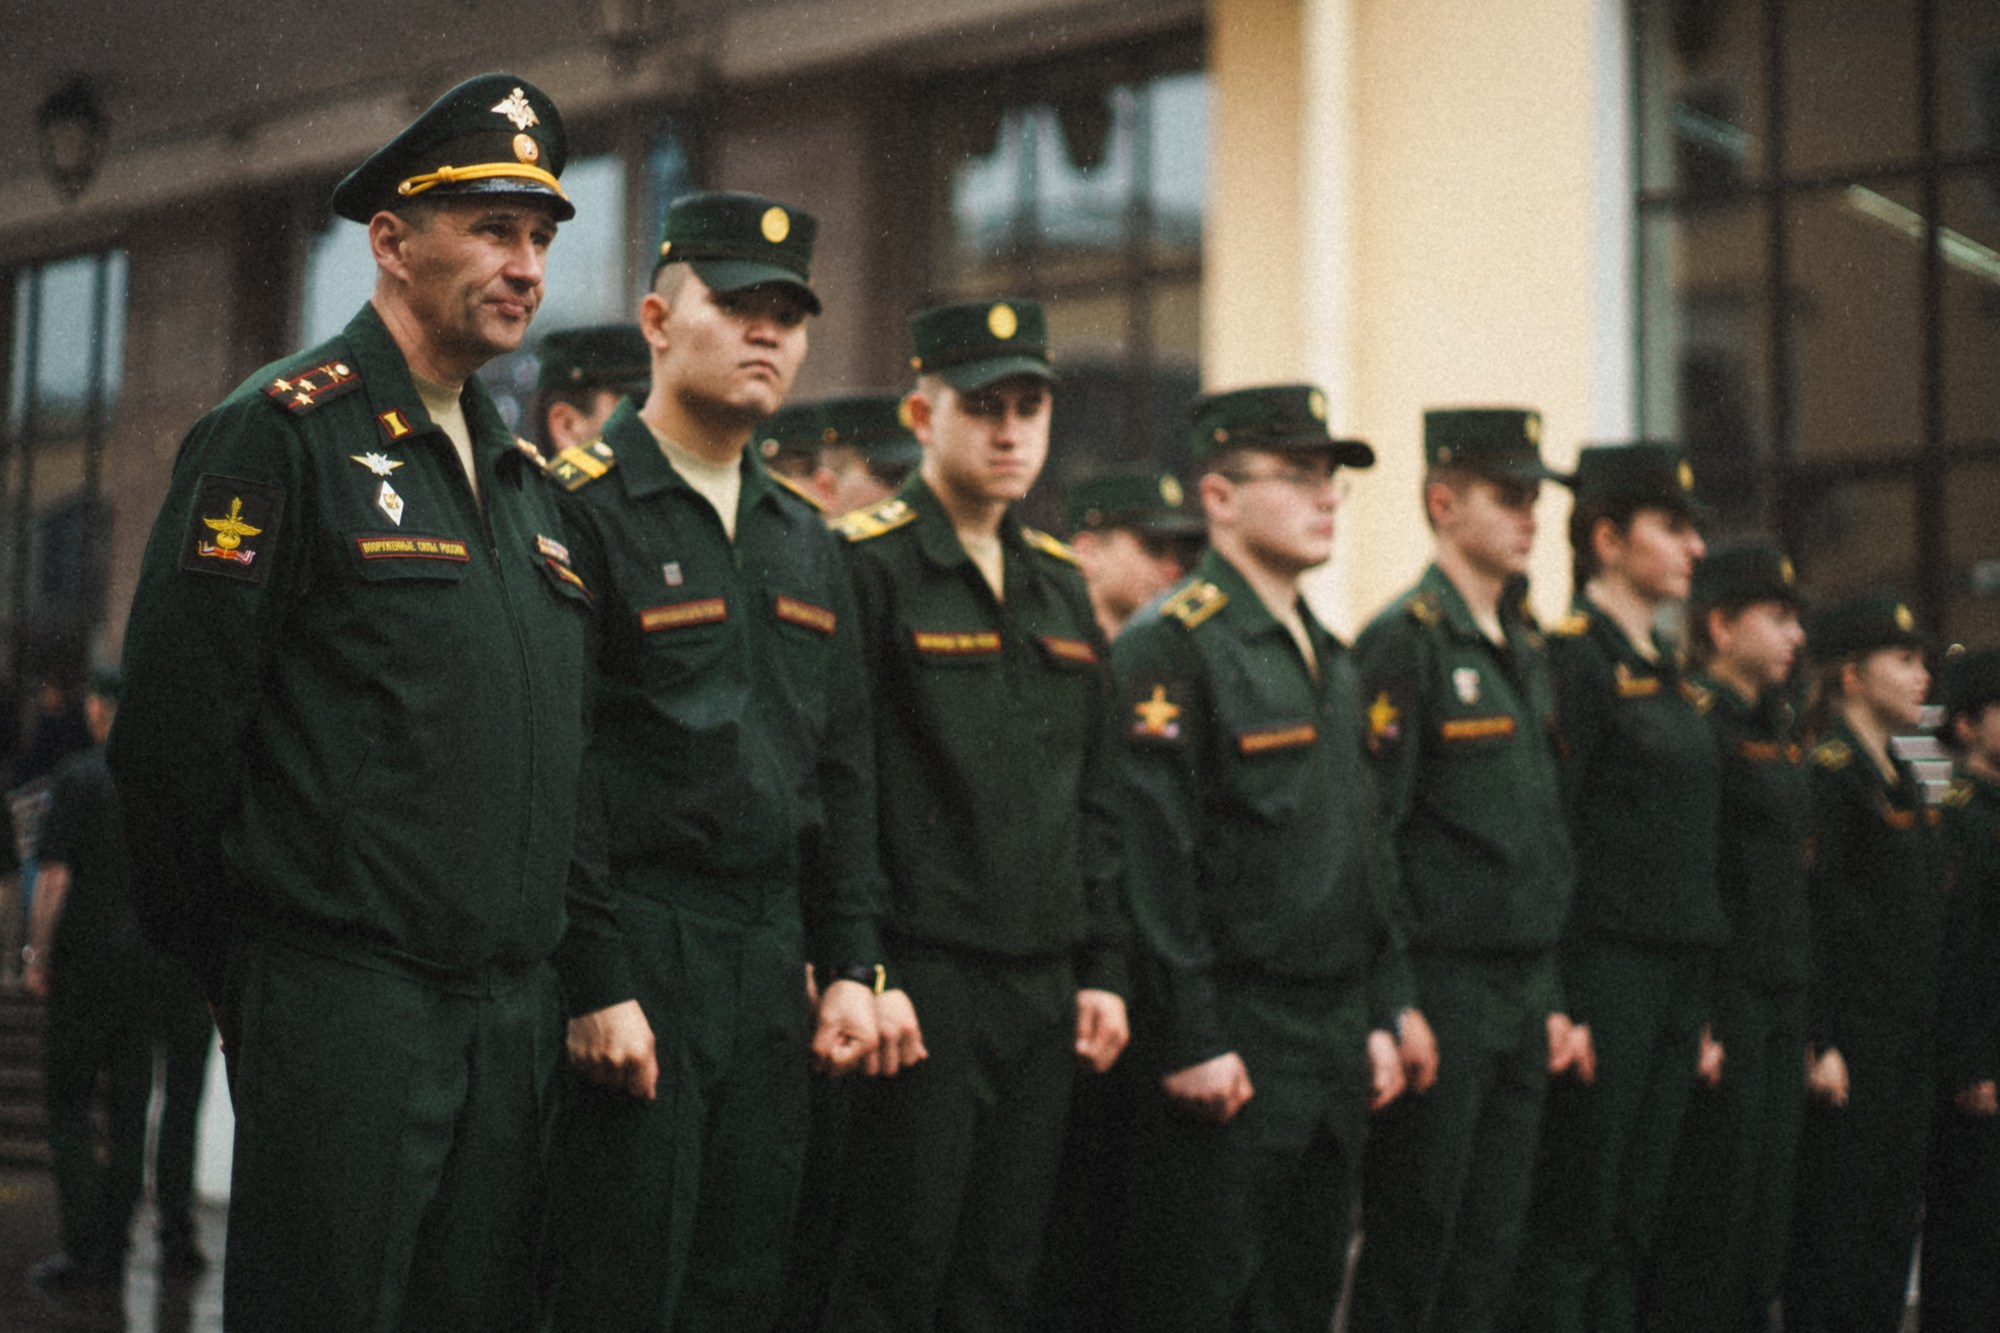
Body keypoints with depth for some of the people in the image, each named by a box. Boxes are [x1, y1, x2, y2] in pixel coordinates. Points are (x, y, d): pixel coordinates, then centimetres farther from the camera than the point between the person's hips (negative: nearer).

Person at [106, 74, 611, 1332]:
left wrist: (578, 964, 13)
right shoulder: (282, 434, -7)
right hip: (342, 1004, -7)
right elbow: (171, 723, -10)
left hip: (517, 1010, 7)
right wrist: (233, 968, -3)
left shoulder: (526, 476, 17)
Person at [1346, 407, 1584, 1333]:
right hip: (1441, 989, -8)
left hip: (1523, 995, 8)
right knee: (1409, 1245, 0)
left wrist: (1552, 997, 15)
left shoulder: (1528, 648, 15)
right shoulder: (1405, 638, -10)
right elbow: (1368, 830, -15)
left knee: (1490, 1253, 11)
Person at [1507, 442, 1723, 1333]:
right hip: (1603, 969, -9)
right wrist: (1556, 1003, -20)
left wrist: (1698, 1010, 18)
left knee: (1633, 1224, 11)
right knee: (1571, 1229, -3)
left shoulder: (1662, 671, 17)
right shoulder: (1573, 657, -10)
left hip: (1673, 982, 9)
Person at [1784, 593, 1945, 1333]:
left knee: (1891, 1224, 12)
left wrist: (1929, 1038, 17)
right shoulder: (1827, 771, -11)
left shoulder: (1901, 781, 18)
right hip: (1850, 1043, -9)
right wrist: (1820, 1044, -21)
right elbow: (1808, 913, -17)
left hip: (1906, 1044, 9)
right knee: (1833, 1224, -4)